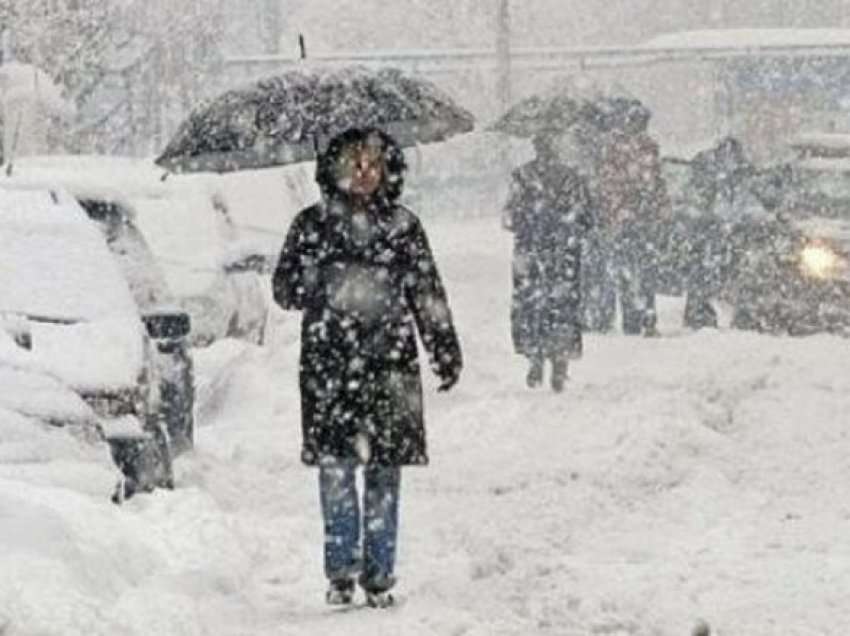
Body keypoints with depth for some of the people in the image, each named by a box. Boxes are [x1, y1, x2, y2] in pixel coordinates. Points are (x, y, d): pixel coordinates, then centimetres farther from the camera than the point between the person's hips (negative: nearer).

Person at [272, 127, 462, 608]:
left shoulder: (403, 226, 9)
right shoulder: (313, 224, 6)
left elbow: (429, 295, 12)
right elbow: (285, 287, 6)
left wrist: (446, 352, 7)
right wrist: (325, 286, -12)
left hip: (389, 364, 1)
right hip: (329, 364, -1)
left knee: (385, 470, 1)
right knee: (335, 467, -6)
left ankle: (380, 575, 8)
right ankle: (342, 571, -1)